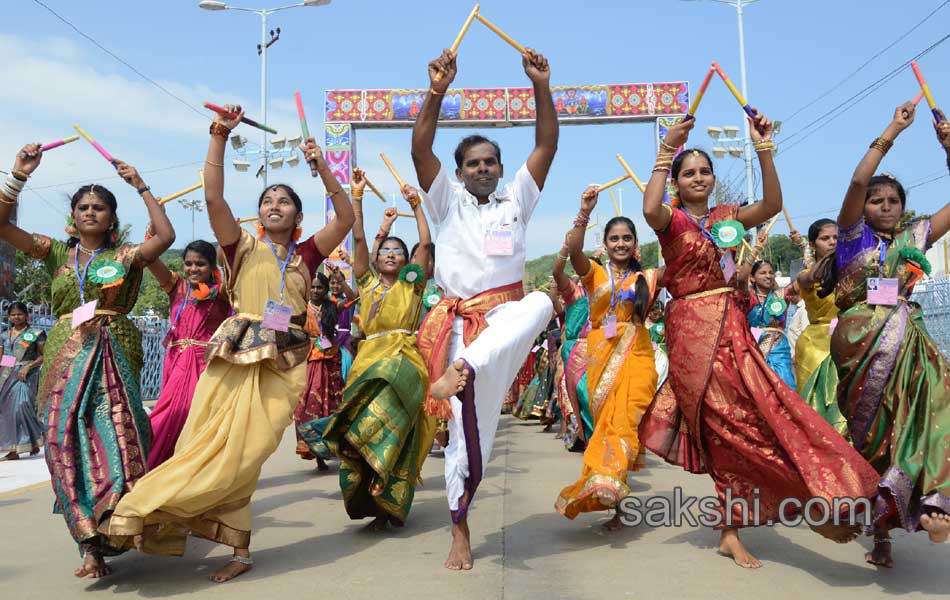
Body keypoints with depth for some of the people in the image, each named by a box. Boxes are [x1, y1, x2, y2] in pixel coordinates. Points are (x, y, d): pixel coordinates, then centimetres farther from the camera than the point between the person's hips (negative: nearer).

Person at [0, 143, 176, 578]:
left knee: (112, 435, -10)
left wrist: (140, 186, -2)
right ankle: (92, 544, 1)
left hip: (114, 355, -2)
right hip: (66, 356, 2)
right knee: (69, 443, -4)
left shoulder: (124, 256, 7)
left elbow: (166, 236, -8)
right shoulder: (56, 253, 14)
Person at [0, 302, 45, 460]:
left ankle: (34, 442, 2)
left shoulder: (35, 334, 1)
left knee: (22, 406, -16)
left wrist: (28, 367, -13)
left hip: (25, 375, -5)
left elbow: (43, 356, -1)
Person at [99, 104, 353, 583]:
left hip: (283, 364, 1)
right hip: (235, 357, 0)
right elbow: (213, 198, -4)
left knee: (243, 453, -4)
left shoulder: (305, 255, 12)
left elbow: (345, 219, 2)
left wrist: (322, 167, -4)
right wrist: (219, 138, -11)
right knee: (212, 446, -8)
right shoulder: (242, 246, 9)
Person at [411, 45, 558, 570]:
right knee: (468, 425, -4)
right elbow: (420, 151, -6)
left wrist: (541, 88, -9)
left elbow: (547, 146, 3)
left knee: (539, 303, -36)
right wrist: (436, 93, -18)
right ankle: (460, 533, 8)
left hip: (506, 314, 1)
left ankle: (465, 370, -48)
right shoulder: (448, 202, 10)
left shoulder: (516, 199, 13)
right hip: (459, 320, -1)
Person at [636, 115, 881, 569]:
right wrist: (666, 151, -22)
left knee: (726, 427, 3)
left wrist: (763, 150, -10)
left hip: (731, 326, 5)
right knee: (736, 420, -7)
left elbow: (772, 204, -2)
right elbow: (649, 210, -24)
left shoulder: (726, 217, 14)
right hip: (693, 328, -5)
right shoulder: (672, 219, 0)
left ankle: (731, 531, 13)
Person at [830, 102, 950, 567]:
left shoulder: (913, 239, 19)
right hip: (860, 333, -3)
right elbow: (858, 182, -7)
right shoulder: (852, 235, 8)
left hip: (905, 337, 4)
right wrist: (891, 133, -3)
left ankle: (883, 528, -18)